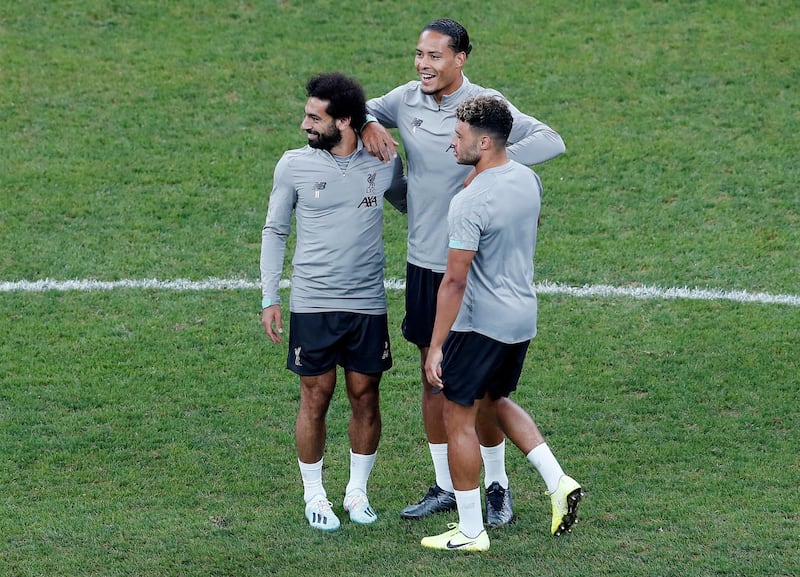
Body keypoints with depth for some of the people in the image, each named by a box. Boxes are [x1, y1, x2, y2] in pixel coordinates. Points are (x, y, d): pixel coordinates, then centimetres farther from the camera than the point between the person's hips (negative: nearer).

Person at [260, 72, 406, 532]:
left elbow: (411, 201, 20)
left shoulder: (384, 164, -1)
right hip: (313, 304, -1)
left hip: (368, 304, 1)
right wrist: (269, 298, 1)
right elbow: (275, 231, 5)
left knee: (366, 396, 7)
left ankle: (357, 490, 23)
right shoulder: (295, 166, -3)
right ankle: (314, 494, 17)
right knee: (316, 398, 2)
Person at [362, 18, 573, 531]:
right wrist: (369, 124, -5)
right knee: (433, 376, 11)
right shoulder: (407, 100, 2)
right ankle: (446, 487, 23)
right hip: (424, 262, 5)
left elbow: (551, 141, -21)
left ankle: (498, 487, 20)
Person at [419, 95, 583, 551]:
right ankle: (559, 482, 12)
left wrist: (436, 347, -18)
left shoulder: (470, 202, -23)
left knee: (460, 419, 5)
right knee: (494, 402, 26)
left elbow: (455, 281, -23)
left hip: (481, 323, -8)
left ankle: (471, 531, 10)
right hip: (524, 317, 8)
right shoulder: (529, 180, 2)